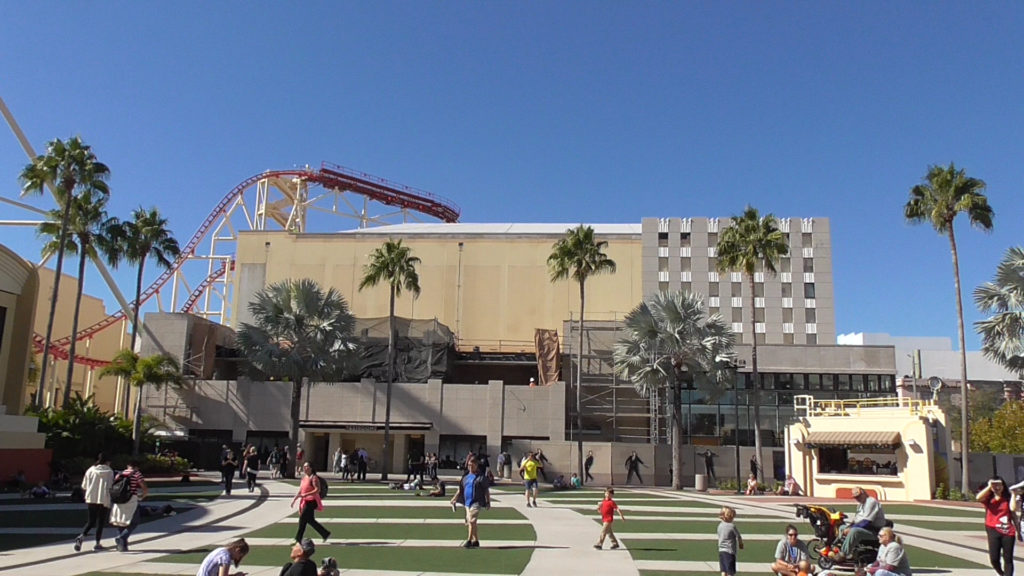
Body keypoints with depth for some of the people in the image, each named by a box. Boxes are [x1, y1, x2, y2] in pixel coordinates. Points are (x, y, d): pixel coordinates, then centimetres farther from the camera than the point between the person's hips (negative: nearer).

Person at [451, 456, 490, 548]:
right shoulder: (465, 477, 15)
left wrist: (488, 502, -7)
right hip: (467, 503, 7)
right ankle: (476, 541, 21)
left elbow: (486, 491, -2)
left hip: (476, 502, -7)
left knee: (472, 521, -18)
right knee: (469, 522, 10)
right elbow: (460, 490, 19)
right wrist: (454, 499, 9)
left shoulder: (481, 477, -1)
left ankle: (469, 540, -17)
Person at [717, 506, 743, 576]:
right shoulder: (732, 526, -14)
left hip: (721, 551, 6)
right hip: (730, 551, -6)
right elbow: (738, 537, -4)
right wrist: (741, 545, 15)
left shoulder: (720, 525, 5)